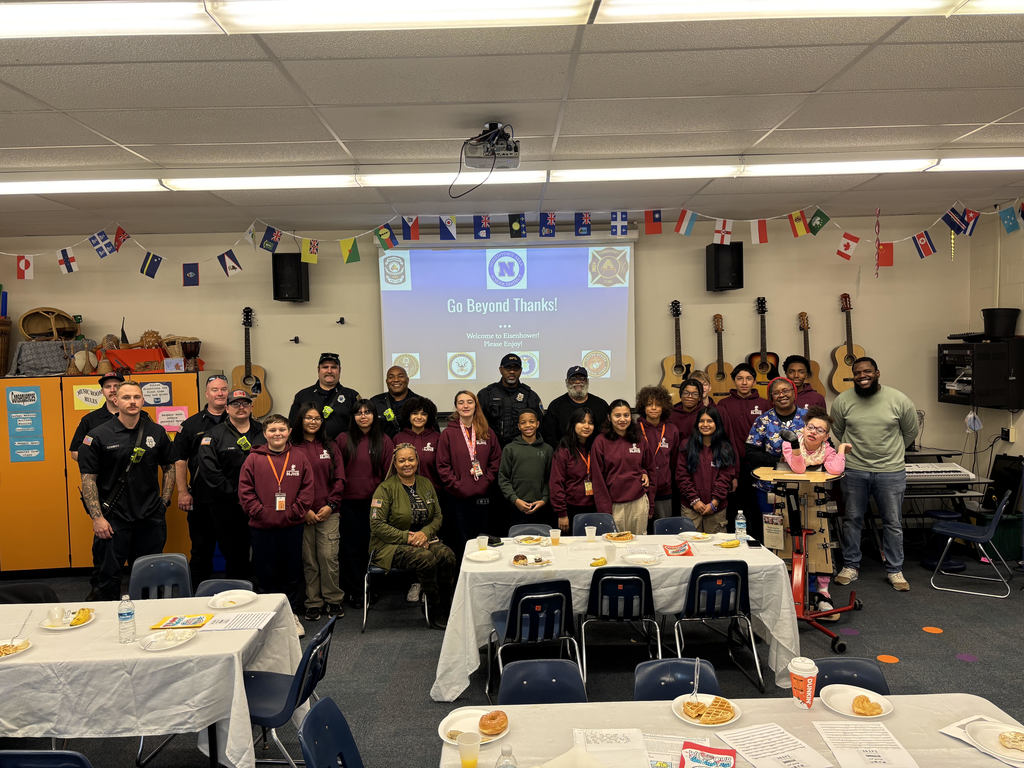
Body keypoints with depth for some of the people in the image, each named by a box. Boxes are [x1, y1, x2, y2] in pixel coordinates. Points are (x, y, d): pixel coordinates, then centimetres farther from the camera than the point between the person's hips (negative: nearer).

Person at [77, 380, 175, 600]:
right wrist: (97, 518, -10)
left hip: (151, 518, 3)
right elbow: (88, 479, -5)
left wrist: (164, 503, 7)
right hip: (114, 518, -2)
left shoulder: (157, 432, 4)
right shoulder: (99, 435, -5)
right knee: (110, 574, 6)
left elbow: (169, 467, 14)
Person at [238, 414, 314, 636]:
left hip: (292, 526, 1)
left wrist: (294, 513, -8)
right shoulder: (253, 459, 0)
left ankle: (293, 615, 23)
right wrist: (262, 513, -12)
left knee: (293, 572, 9)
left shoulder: (299, 459, 4)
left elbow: (307, 488, 3)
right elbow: (245, 491, -2)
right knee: (265, 573, 8)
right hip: (262, 528, -1)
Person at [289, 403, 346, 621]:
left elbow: (339, 480, 8)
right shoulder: (292, 449, 3)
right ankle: (313, 603, 14)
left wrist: (330, 505, -4)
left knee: (329, 557, -3)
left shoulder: (330, 448, 11)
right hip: (302, 514, -1)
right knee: (308, 560, 3)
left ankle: (333, 600, 11)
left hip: (328, 512, 1)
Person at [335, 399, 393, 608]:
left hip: (375, 502, 0)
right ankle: (354, 591, 14)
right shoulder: (343, 440, 5)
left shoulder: (384, 441, 4)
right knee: (351, 546, 4)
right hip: (349, 502, 0)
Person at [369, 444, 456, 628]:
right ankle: (434, 610, -14)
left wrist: (425, 532, -10)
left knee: (447, 554, -26)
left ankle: (446, 605, -11)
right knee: (427, 557, -32)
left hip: (422, 539, 5)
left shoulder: (426, 484, 10)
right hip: (390, 545, -5)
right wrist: (407, 537, -19)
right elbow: (377, 525, -12)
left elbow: (438, 516, 12)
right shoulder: (386, 488, -6)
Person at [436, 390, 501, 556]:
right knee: (462, 541, 5)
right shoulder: (448, 433, 0)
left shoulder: (487, 432, 7)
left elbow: (496, 460, 8)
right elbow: (443, 466, -3)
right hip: (459, 497, -2)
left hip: (483, 496, 2)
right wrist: (458, 486, -11)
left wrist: (486, 482, -5)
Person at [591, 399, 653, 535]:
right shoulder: (601, 442, -3)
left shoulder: (639, 439, 8)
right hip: (614, 503, -3)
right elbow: (598, 478, -4)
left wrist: (646, 475, 2)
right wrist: (604, 509, -9)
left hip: (639, 502, 3)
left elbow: (650, 467, 24)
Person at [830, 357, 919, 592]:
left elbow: (911, 431, 8)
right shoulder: (842, 401, -5)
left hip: (891, 471, -1)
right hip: (854, 471, 1)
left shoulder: (898, 400, -7)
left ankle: (894, 570, 23)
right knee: (852, 519, 10)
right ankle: (851, 566, 23)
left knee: (893, 522, 9)